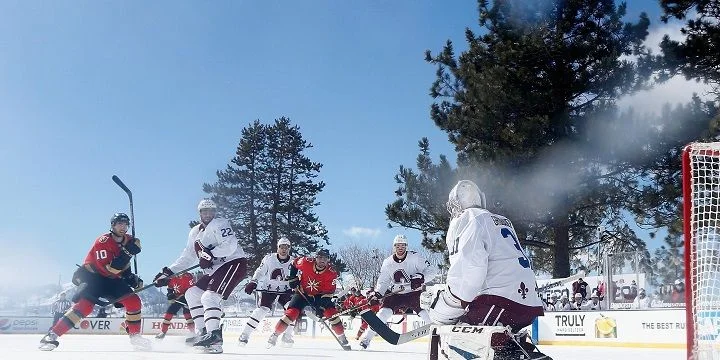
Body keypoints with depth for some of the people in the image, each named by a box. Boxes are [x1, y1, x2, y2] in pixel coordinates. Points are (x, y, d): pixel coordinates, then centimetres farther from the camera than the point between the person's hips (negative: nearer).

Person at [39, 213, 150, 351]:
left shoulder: (129, 241, -1)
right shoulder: (103, 241, -23)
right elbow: (109, 269, -32)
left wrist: (132, 278, -2)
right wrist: (126, 253, -39)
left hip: (112, 279, 7)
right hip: (92, 276, -6)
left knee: (134, 302, -8)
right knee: (85, 305, -29)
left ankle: (135, 336, 8)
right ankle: (52, 335, -27)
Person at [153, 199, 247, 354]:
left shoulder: (219, 224, -9)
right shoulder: (195, 232, 17)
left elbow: (230, 245, -24)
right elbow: (187, 257, 21)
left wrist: (211, 254, -31)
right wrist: (168, 272, 15)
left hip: (234, 263, -10)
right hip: (214, 270, 10)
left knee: (209, 297, -24)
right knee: (192, 293, 8)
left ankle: (214, 336, -30)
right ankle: (202, 332, 8)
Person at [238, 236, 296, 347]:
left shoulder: (293, 261, -4)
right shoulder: (269, 258, -7)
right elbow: (260, 272, -2)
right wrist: (252, 283, -12)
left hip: (285, 290, 3)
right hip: (267, 289, -2)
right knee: (262, 310, -20)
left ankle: (287, 337, 1)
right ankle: (245, 334, -14)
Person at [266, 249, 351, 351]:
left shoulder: (331, 273, -20)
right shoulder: (306, 262, -21)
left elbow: (328, 292, -18)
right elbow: (294, 264, 1)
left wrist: (322, 306, -28)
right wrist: (293, 278, -6)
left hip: (319, 296, 1)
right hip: (302, 293, -1)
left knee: (331, 311, -15)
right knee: (292, 313, -17)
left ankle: (342, 338, 0)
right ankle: (274, 336, -6)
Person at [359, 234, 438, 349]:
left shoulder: (414, 257, -14)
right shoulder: (387, 263, -3)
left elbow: (432, 270, -16)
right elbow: (383, 281, 4)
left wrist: (421, 278, -33)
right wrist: (377, 294, -14)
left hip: (414, 292, -1)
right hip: (395, 294, 1)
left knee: (423, 311, -16)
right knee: (384, 312, -13)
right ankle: (367, 338, -5)